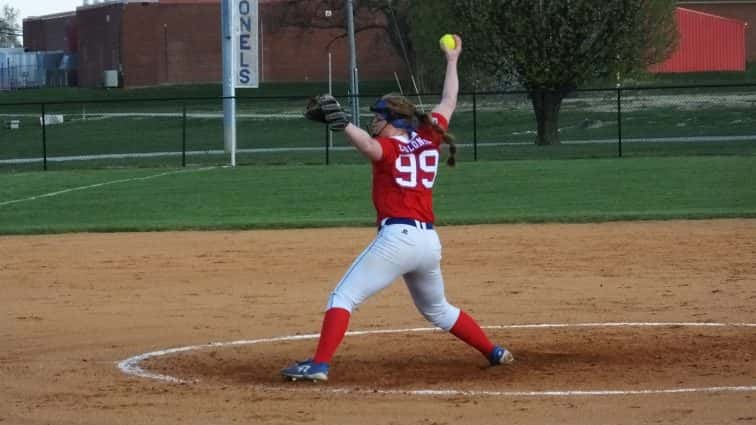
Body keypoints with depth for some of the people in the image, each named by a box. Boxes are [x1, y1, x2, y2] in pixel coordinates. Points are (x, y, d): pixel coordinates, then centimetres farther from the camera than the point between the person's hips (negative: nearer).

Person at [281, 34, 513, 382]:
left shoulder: (389, 146, -3)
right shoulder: (429, 139, 14)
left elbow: (370, 146, -28)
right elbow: (448, 103, 28)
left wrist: (342, 123, -42)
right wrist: (452, 60, 39)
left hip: (397, 236, -7)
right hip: (430, 241, 7)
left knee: (343, 298, -9)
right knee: (437, 309, 28)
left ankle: (319, 364, -23)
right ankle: (495, 352, 30)